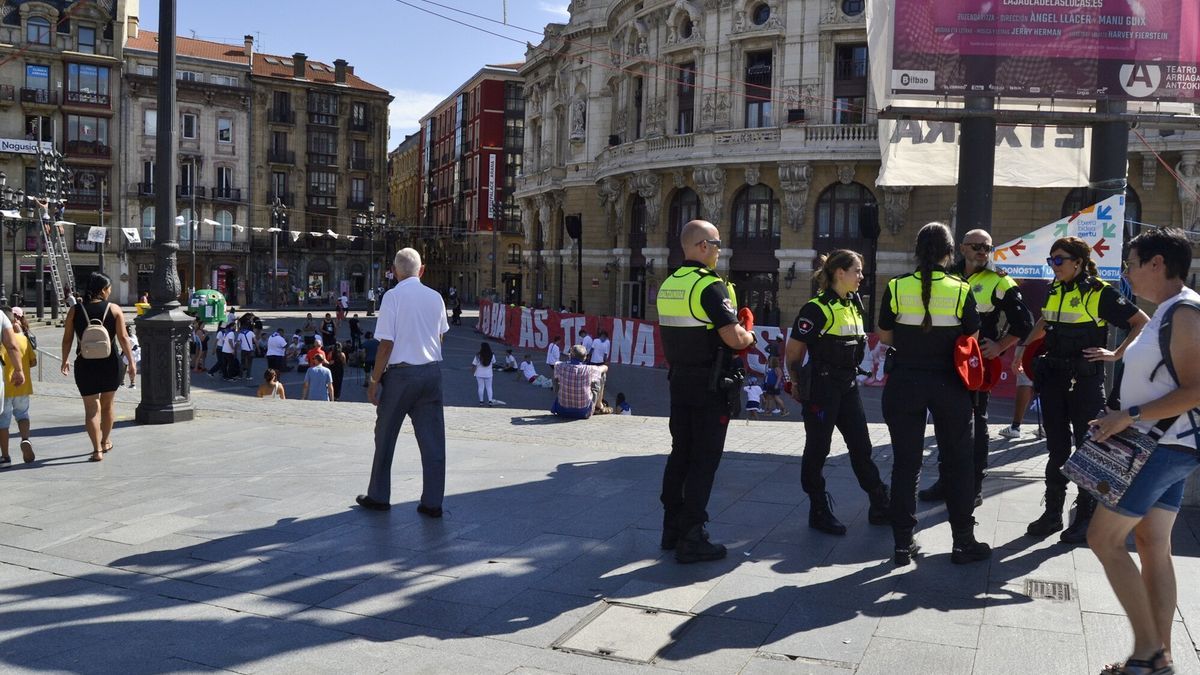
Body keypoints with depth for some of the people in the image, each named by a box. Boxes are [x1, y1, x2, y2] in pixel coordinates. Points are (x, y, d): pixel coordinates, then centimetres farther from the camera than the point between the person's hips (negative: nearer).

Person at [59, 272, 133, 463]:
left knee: (91, 408, 2)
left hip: (85, 365, -1)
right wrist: (131, 362, -1)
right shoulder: (114, 309, -4)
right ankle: (106, 442, 34)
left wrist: (65, 361, 14)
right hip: (111, 364, 1)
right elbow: (123, 337, -6)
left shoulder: (75, 311, -1)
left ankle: (97, 449, -5)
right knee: (107, 404, 19)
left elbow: (67, 339, 2)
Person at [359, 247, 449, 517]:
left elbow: (386, 344, -12)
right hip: (432, 371, 4)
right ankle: (432, 503, 8)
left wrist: (374, 380, -5)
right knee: (432, 439, 6)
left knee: (385, 436, 12)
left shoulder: (393, 296, -10)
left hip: (401, 373, -4)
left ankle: (378, 497, 22)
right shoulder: (435, 297, 5)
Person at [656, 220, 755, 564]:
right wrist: (749, 334, -1)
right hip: (710, 387, -8)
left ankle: (672, 528, 23)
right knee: (704, 461, -1)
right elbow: (735, 338, -24)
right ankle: (691, 539, 3)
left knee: (679, 454, 15)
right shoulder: (711, 286, -17)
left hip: (679, 381, 8)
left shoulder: (668, 285, 9)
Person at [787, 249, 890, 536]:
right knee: (817, 450, 3)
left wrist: (851, 376, 17)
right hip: (822, 389, -7)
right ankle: (819, 512, 13)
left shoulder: (854, 305, 10)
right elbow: (793, 350, -11)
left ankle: (880, 507, 19)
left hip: (848, 386, 8)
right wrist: (799, 383, -2)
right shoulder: (817, 308, -14)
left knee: (861, 446, 11)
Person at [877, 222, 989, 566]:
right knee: (956, 462, 12)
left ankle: (903, 543, 13)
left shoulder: (897, 287, -6)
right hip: (948, 384, -1)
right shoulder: (960, 289, -7)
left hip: (904, 383, 1)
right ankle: (963, 542, 20)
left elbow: (885, 337, 0)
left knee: (905, 462, 9)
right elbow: (971, 338, 0)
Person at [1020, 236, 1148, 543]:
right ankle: (1053, 513, 20)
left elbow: (1142, 323, -9)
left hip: (1085, 380, -6)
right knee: (1056, 448, 11)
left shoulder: (1100, 293, -9)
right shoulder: (1055, 291, 10)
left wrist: (1117, 354, -13)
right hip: (1053, 378, 6)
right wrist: (1024, 347, 18)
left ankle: (1085, 517, 14)